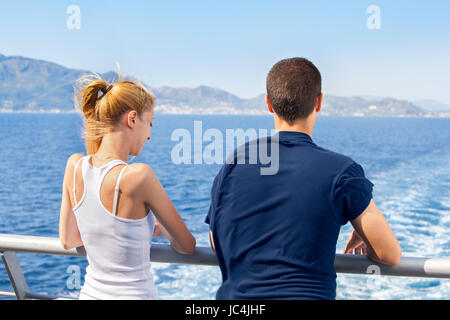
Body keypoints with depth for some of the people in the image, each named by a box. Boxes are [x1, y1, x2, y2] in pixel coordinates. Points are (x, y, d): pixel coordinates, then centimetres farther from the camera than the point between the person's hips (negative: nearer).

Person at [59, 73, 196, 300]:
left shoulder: (75, 166, -4)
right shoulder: (139, 175, -22)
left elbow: (68, 240, 10)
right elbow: (187, 247, -9)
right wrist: (165, 231, 13)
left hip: (90, 292, 6)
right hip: (134, 293, -6)